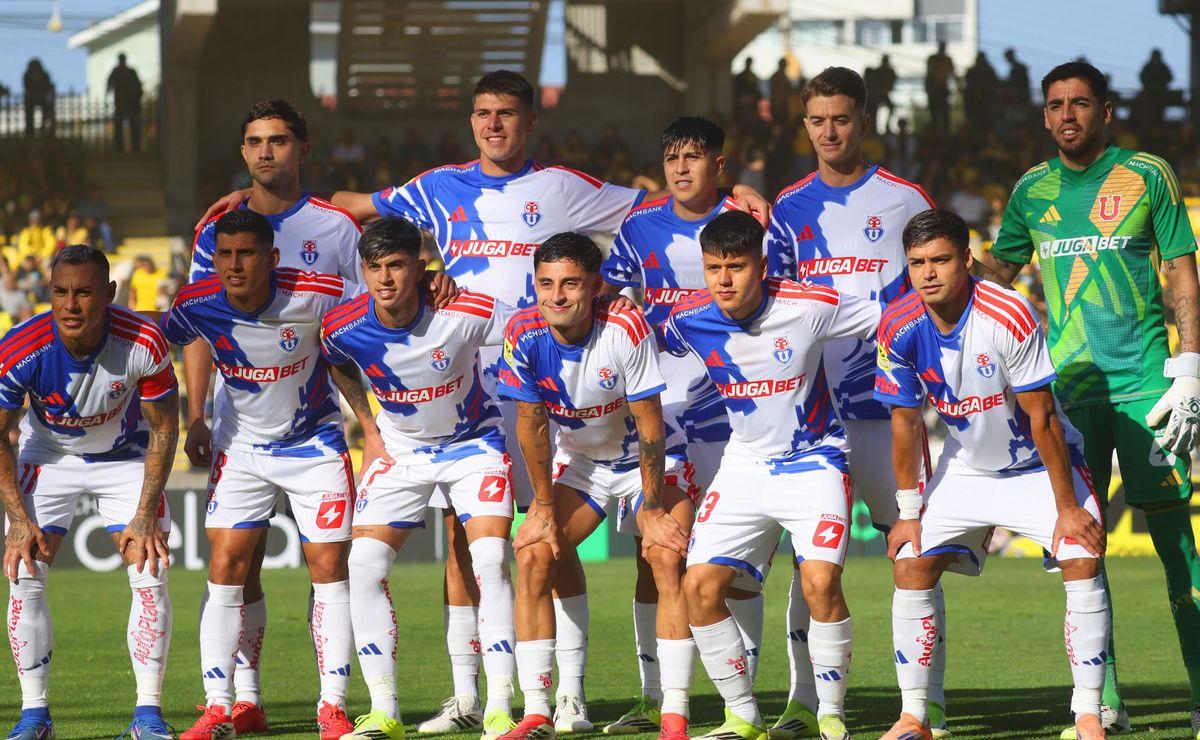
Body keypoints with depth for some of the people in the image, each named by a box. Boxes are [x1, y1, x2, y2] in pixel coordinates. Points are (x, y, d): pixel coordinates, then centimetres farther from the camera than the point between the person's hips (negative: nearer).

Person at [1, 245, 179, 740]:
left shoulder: (143, 343, -29)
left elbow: (163, 428, -13)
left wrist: (145, 513, -16)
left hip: (125, 457, 0)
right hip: (48, 454, 0)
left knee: (150, 577, -11)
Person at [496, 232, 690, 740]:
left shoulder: (627, 329, -30)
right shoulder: (524, 333, -20)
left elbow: (649, 425, -23)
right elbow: (531, 423, -9)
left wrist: (654, 511, -21)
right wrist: (543, 507, -6)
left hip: (647, 459, -4)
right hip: (578, 462, 4)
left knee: (668, 557, -22)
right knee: (532, 558, -11)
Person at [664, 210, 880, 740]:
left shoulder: (809, 307, -18)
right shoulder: (691, 318, -8)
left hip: (814, 458, -4)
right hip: (744, 463, 4)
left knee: (820, 581, -23)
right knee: (700, 586, -7)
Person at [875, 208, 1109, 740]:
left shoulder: (1009, 316, -29)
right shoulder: (899, 328, -17)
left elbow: (1042, 419, -23)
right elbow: (906, 422, -4)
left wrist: (1067, 508, -21)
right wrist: (909, 512, -3)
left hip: (1037, 464, -4)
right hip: (964, 468, 4)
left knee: (1083, 560, -21)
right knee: (911, 567, -8)